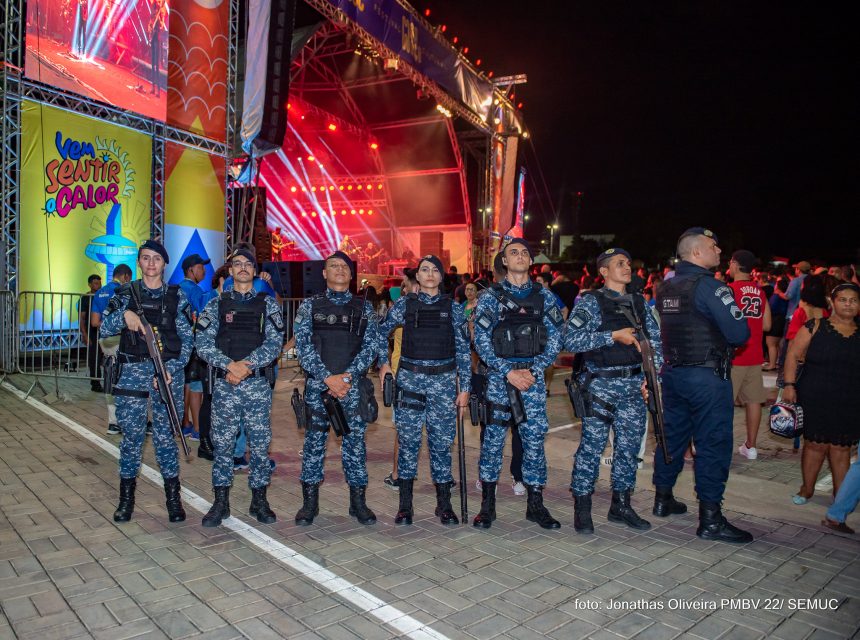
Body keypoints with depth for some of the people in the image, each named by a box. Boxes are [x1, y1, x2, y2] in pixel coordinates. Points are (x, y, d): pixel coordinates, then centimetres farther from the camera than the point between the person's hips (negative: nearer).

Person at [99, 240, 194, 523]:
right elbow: (104, 330, 1)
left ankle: (173, 497, 15)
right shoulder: (125, 293, 8)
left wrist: (171, 369, -9)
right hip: (132, 371, 1)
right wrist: (124, 315, -18)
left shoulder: (176, 295, 5)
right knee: (131, 435, 4)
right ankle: (126, 497, 20)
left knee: (165, 435, 3)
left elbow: (187, 338, 2)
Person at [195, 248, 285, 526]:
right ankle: (221, 502, 18)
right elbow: (204, 343, -1)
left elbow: (275, 342, -4)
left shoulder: (268, 304, 6)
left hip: (258, 383, 0)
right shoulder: (217, 304, 8)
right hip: (224, 385, 1)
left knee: (260, 443, 4)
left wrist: (247, 366, -16)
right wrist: (229, 365, -16)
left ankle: (259, 501, 18)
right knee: (222, 444, 5)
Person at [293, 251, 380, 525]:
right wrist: (327, 378, -13)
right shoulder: (310, 305, 5)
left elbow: (371, 345, 0)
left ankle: (358, 501, 18)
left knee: (355, 441, 5)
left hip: (353, 385, 1)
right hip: (317, 384, 0)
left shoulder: (363, 307, 8)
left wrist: (348, 376, -12)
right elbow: (302, 345, -3)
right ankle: (310, 502, 19)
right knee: (314, 441, 6)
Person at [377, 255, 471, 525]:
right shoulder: (404, 304, 4)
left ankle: (444, 504, 18)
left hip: (443, 381, 0)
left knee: (441, 442, 4)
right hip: (410, 379, 0)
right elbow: (381, 332, 16)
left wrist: (465, 388, 1)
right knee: (408, 441, 4)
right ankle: (405, 505, 16)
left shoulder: (452, 307, 4)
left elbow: (463, 349, 4)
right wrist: (383, 363, 6)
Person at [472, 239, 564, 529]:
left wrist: (534, 370, -8)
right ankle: (487, 505, 14)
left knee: (534, 438, 5)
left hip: (533, 377, 2)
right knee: (493, 438, 3)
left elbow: (555, 339, 4)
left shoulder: (544, 297, 7)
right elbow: (481, 340, -5)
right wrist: (508, 372, -13)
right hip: (498, 377, -2)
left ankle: (536, 505, 17)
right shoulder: (490, 297, 1)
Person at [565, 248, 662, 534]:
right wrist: (613, 336, -18)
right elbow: (571, 340, -16)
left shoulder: (639, 302, 13)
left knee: (629, 446, 11)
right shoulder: (590, 301, -4)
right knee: (592, 446, -2)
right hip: (601, 387, -5)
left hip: (634, 385, 6)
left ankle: (621, 504, 26)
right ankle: (582, 508, 11)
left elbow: (656, 341, 13)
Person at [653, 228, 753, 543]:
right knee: (713, 443, -1)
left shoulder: (666, 286, 8)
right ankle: (710, 519, 5)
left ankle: (663, 499, 28)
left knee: (672, 435, 17)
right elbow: (739, 333, -18)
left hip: (673, 372, 8)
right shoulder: (709, 286, -16)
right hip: (707, 375, -8)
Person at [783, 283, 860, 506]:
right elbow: (793, 355, -3)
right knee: (816, 444, 3)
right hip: (816, 400, -2)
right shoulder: (815, 327, -1)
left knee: (841, 447, 6)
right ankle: (807, 489, 20)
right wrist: (789, 385, -11)